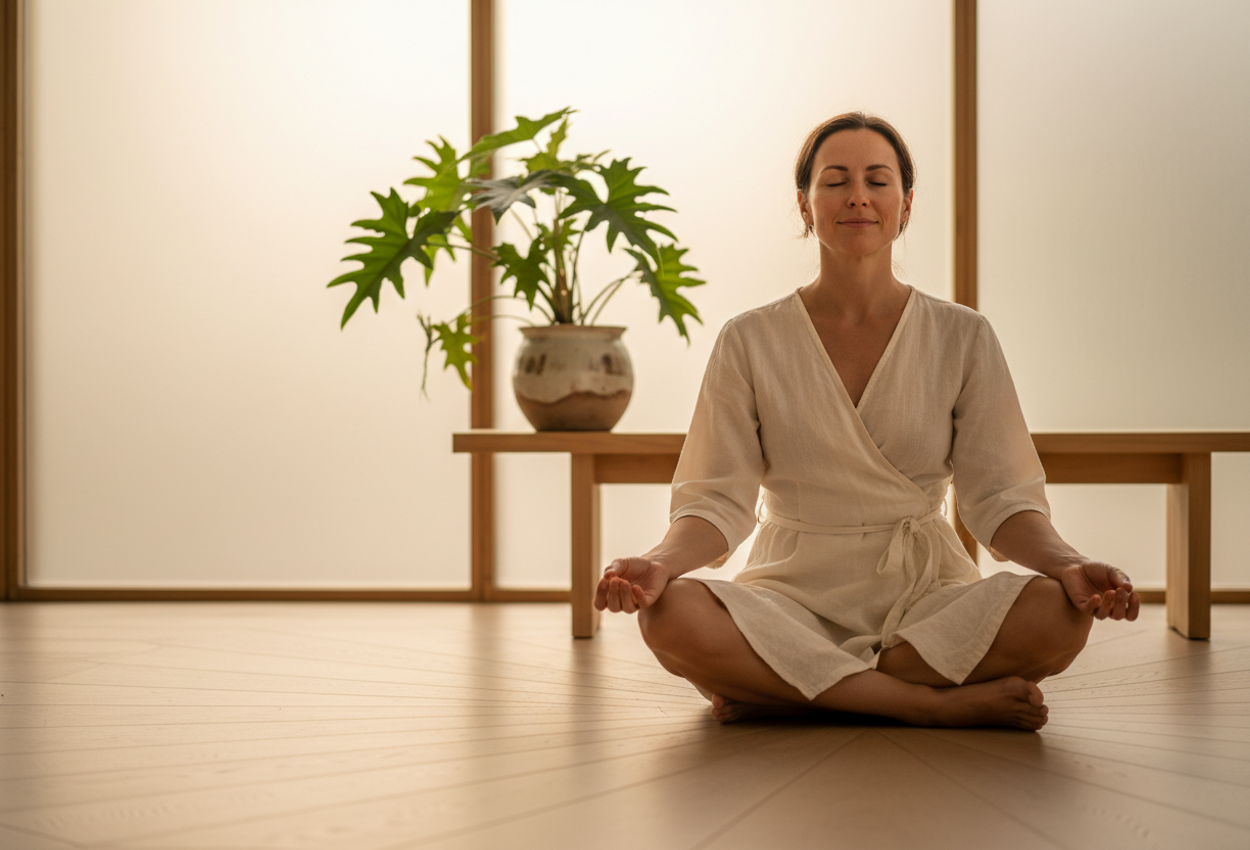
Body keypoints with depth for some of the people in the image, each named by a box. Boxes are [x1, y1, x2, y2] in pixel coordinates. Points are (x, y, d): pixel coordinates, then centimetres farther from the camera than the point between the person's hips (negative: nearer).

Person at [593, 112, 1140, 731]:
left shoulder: (962, 338, 5)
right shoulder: (750, 342, 4)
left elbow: (1000, 496, 1)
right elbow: (718, 499, -1)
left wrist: (1068, 565, -20)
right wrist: (659, 562, -23)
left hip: (924, 593, 1)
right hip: (793, 592, -1)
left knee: (1058, 614, -30)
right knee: (670, 615, -32)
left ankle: (778, 691, -20)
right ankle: (941, 702, -25)